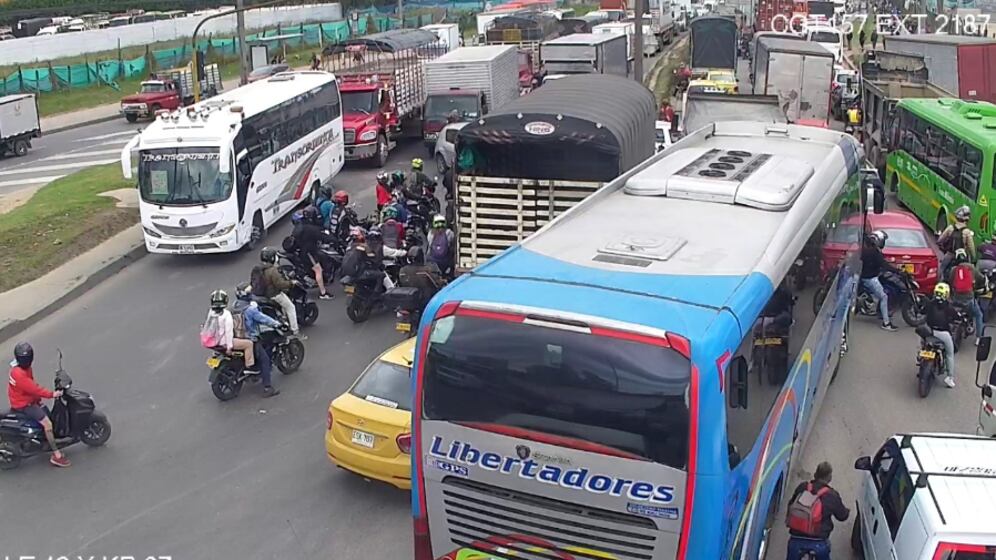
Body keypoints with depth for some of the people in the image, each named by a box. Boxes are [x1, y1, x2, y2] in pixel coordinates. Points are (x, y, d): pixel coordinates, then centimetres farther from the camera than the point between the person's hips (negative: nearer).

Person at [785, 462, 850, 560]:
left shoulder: (802, 488, -2)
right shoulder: (832, 495, -9)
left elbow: (791, 505, 12)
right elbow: (843, 516, 8)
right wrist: (847, 511, 31)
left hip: (796, 539, 2)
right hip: (819, 543, -2)